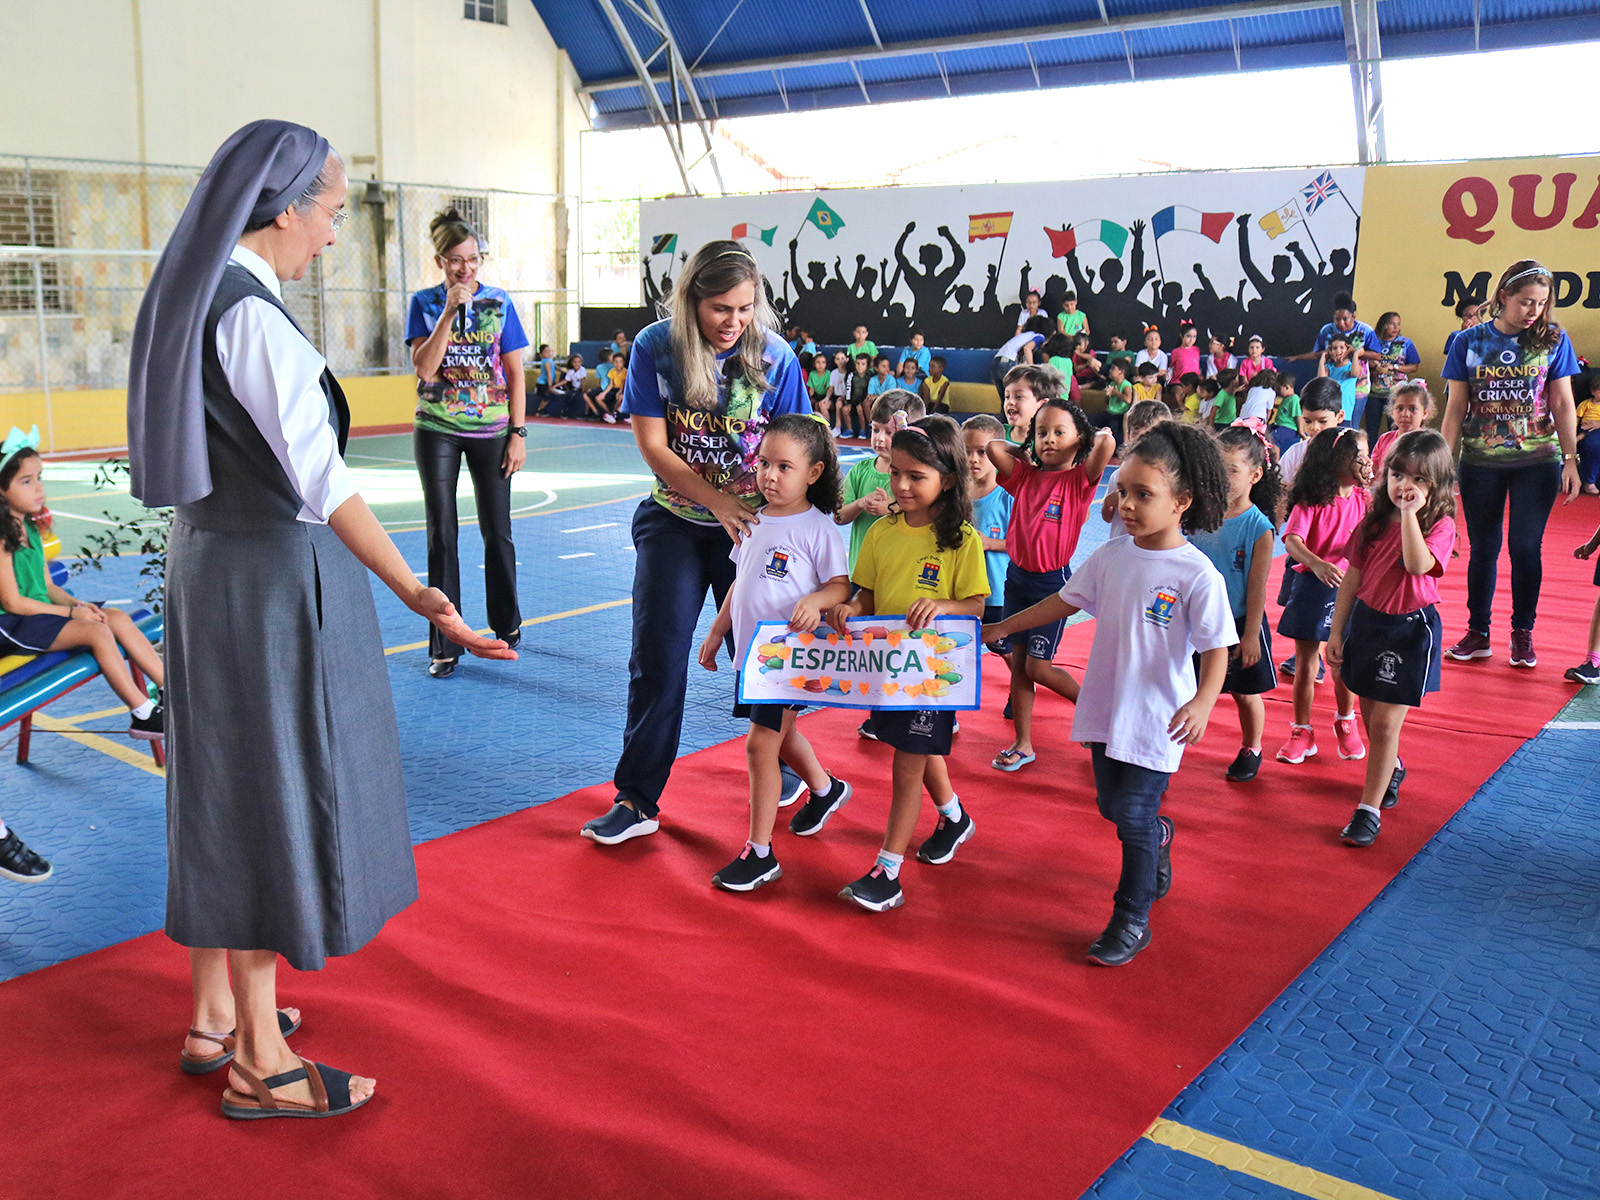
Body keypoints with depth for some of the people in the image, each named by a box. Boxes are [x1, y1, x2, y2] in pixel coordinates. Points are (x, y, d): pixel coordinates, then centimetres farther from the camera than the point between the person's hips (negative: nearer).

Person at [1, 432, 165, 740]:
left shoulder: (30, 529, 11)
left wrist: (78, 604, -6)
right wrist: (71, 612, -17)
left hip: (40, 611, 9)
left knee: (119, 618, -3)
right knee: (96, 631, -23)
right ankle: (143, 714, -21)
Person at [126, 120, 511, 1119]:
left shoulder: (195, 297, 9)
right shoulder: (252, 314, -20)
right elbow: (320, 479, -27)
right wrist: (416, 593, -31)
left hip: (210, 560, 10)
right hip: (274, 574, -10)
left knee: (223, 785, 17)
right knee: (276, 787, 0)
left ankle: (215, 1016, 32)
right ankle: (261, 1062, 13)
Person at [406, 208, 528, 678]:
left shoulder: (499, 302, 2)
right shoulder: (425, 303, -1)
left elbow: (515, 373, 3)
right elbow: (425, 368, -12)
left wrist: (518, 433, -2)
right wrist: (450, 310, -18)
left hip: (490, 430, 1)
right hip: (437, 431, -1)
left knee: (497, 532, 7)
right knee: (442, 536, 0)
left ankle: (507, 626, 28)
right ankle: (444, 646, 6)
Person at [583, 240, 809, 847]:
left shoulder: (776, 356, -10)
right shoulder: (655, 348, -10)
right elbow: (653, 445, -9)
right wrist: (717, 502, -15)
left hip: (754, 524, 0)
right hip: (676, 520, 0)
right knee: (657, 658, -1)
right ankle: (637, 800, 7)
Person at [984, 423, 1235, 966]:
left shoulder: (1197, 575, -17)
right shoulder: (1111, 555, -1)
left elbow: (1216, 649, -15)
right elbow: (1066, 600, 11)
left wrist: (1202, 703, -31)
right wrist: (1000, 628, 12)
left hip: (1157, 719, -6)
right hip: (1106, 709, 6)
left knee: (1134, 818, 0)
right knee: (1112, 806, 19)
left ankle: (1132, 921, 19)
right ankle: (1159, 837, 52)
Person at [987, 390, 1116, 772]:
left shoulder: (1079, 479, -10)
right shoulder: (1024, 475, 3)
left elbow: (1107, 444, -26)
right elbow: (993, 447, -8)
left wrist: (1099, 437, -5)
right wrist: (1028, 454, 4)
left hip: (1053, 581, -5)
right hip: (1017, 575, 5)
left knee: (1038, 666, -4)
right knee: (1018, 661, 9)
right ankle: (1022, 744, 19)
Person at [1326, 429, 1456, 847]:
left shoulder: (1440, 526, -11)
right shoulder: (1374, 521, 2)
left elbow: (1417, 564, -31)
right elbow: (1352, 577, 5)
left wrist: (1410, 513, -31)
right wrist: (1336, 632, 4)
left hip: (1410, 628, -5)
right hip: (1366, 621, 5)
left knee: (1385, 722, -6)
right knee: (1371, 715, 18)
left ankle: (1369, 809, 2)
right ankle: (1391, 769, 47)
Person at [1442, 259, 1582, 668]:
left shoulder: (1552, 340, 1)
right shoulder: (1469, 342, 1)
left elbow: (1563, 405, 3)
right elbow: (1456, 407, 3)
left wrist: (1570, 460, -2)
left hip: (1537, 462, 0)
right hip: (1480, 462, 0)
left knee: (1526, 547, 0)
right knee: (1483, 547, 6)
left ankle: (1523, 633, 15)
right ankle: (1478, 632, 18)